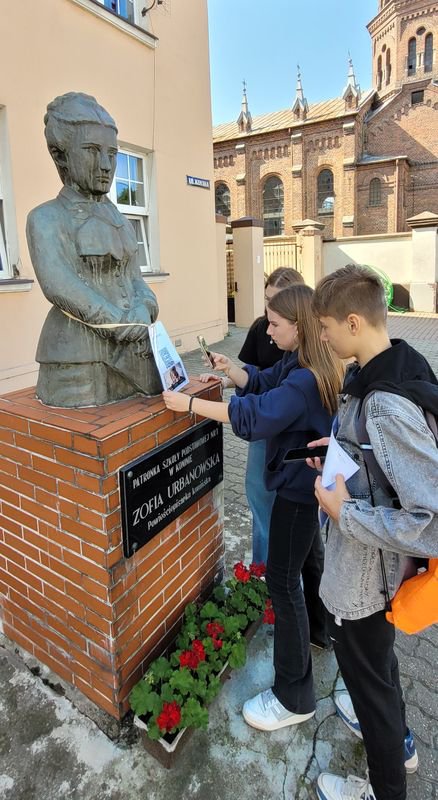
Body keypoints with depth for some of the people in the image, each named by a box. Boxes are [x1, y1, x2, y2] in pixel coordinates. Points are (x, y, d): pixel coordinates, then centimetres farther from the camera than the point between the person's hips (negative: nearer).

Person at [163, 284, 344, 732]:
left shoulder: (306, 380, -29)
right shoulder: (299, 364, 2)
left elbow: (254, 415, -37)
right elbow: (261, 384, 7)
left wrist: (189, 403, -34)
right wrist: (229, 369, -11)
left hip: (298, 489, -11)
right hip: (307, 481, 11)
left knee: (283, 582, -2)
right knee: (305, 558, 29)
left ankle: (294, 698, 14)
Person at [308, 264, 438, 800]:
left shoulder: (387, 406, -34)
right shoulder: (392, 369, -4)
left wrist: (344, 511, -25)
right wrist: (345, 455, 2)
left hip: (363, 577, -9)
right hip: (370, 566, 9)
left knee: (366, 674, 19)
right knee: (375, 657, 33)